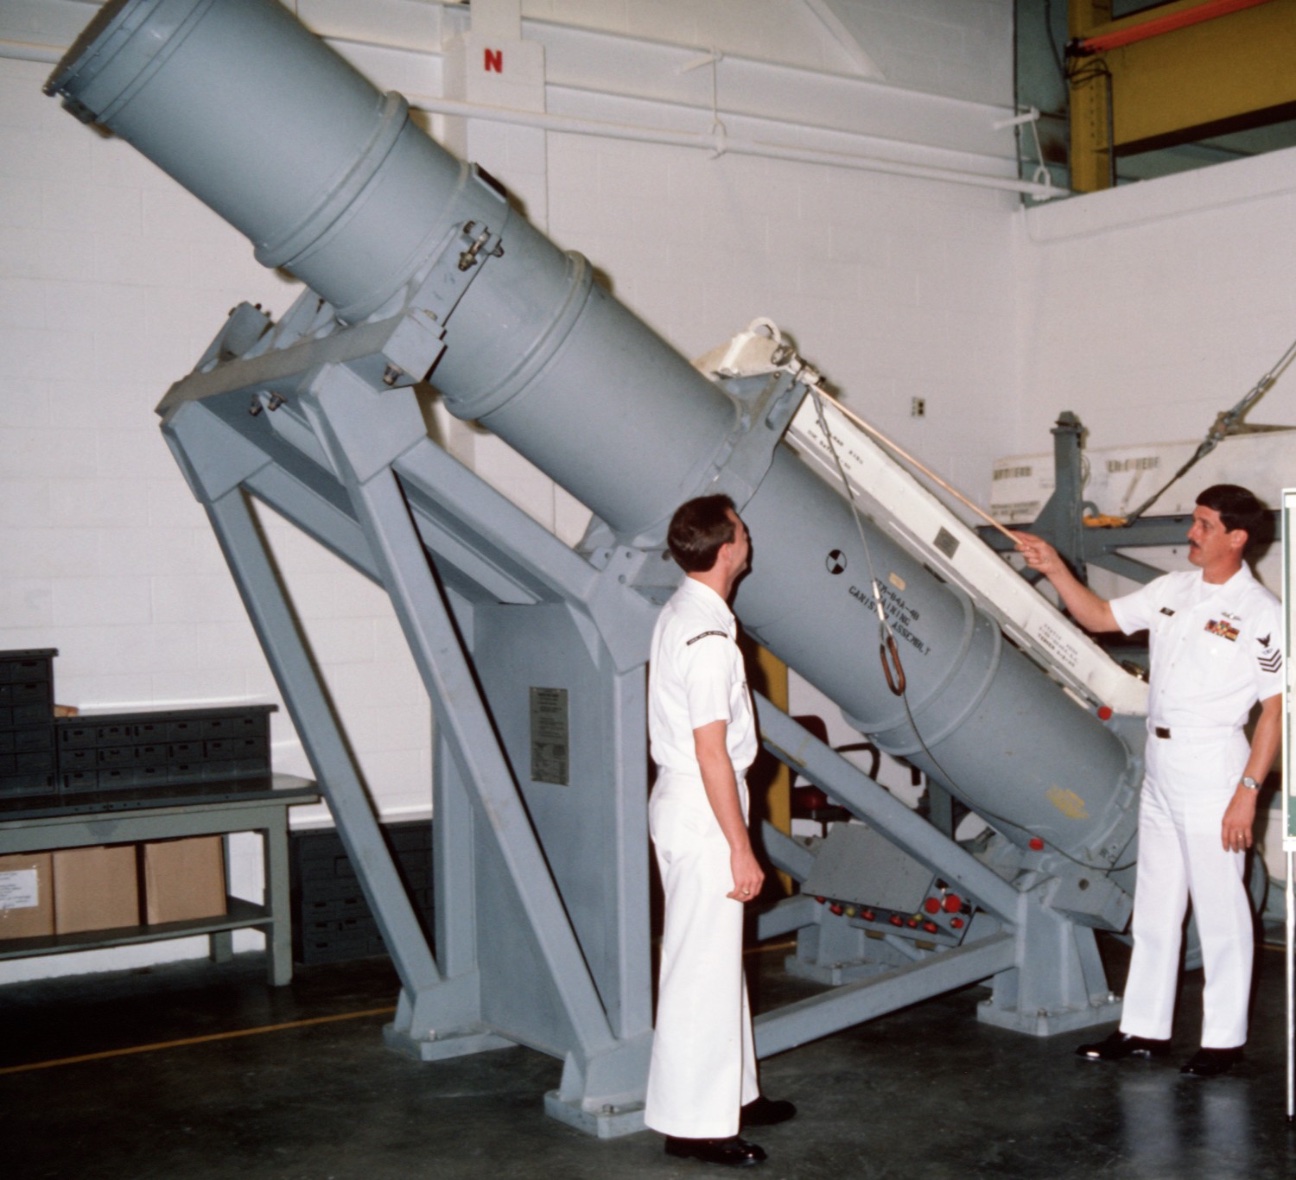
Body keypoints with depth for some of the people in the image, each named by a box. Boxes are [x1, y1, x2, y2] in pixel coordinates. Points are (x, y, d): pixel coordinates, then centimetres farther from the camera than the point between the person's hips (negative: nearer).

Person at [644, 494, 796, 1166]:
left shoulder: (681, 614, 10)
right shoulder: (708, 637, -21)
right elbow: (712, 752, -23)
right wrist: (742, 850, -19)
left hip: (684, 800, 10)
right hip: (702, 810, -10)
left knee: (719, 958, 19)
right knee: (703, 967, -2)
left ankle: (732, 1093, 31)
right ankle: (693, 1123, 6)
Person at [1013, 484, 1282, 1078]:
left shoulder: (1261, 614, -11)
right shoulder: (1171, 590, 8)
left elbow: (1276, 709, -12)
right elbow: (1099, 616, 18)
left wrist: (1248, 791, -17)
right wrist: (1055, 570, 6)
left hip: (1214, 771, -7)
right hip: (1160, 772, 7)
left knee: (1220, 912, 1)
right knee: (1154, 906, 13)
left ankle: (1224, 1039, 13)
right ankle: (1144, 1028, 22)